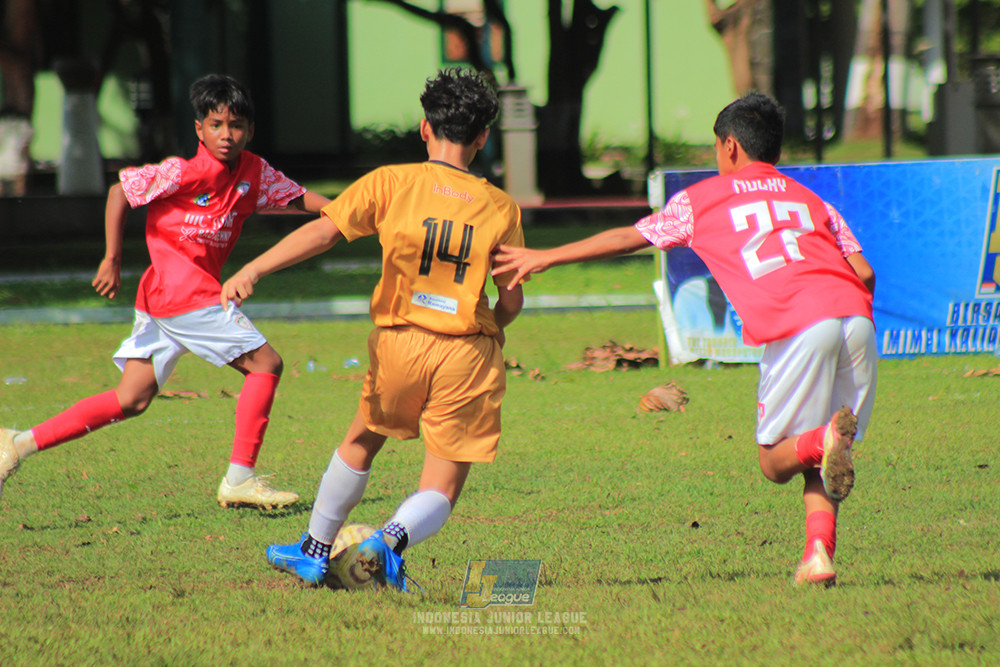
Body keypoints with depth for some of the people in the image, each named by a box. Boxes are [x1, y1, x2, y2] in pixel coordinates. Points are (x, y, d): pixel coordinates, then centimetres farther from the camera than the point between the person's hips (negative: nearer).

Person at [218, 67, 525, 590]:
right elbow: (511, 301, 2)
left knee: (361, 442, 29)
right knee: (439, 496, 6)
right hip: (468, 355, -1)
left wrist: (251, 271, -15)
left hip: (400, 341, 1)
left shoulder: (391, 183, -4)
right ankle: (392, 539, -25)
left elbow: (324, 231, -13)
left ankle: (314, 552, 38)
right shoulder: (500, 208, -1)